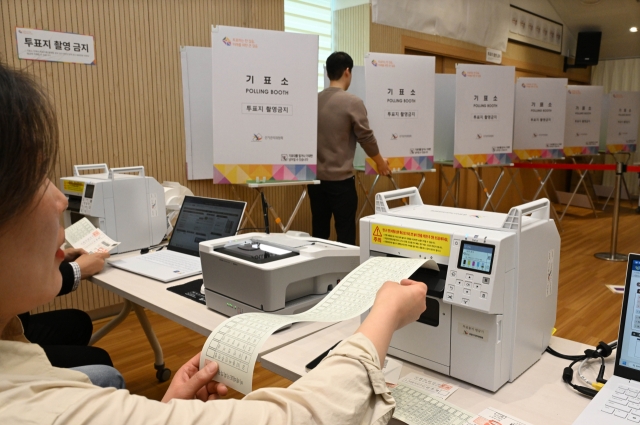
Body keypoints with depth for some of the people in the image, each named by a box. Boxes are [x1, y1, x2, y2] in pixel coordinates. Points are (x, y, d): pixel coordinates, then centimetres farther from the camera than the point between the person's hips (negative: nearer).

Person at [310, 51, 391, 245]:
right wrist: (380, 162, 13)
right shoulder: (353, 102, -10)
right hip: (341, 179, -5)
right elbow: (366, 137, -4)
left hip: (315, 177, 5)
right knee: (345, 233, 4)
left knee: (319, 232, 13)